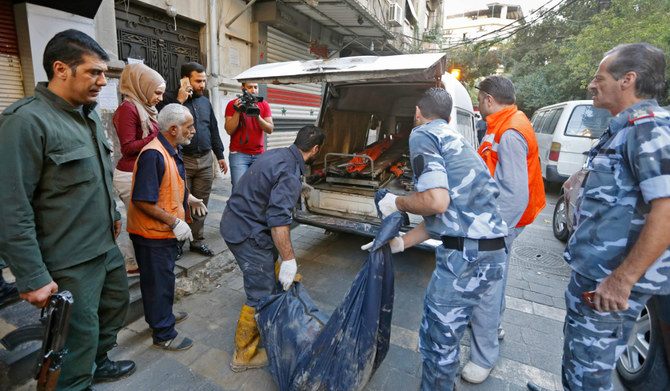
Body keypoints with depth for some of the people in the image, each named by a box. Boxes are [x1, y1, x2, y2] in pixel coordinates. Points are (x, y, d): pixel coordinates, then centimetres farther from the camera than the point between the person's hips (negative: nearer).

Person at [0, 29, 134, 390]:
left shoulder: (89, 116, 7)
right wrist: (32, 278, -20)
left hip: (107, 247, 9)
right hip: (70, 262, -8)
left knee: (116, 305, 24)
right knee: (81, 337, 7)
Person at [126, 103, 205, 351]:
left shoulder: (172, 151, 7)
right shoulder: (153, 155, -26)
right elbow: (142, 201, -28)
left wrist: (188, 199, 9)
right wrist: (174, 222, -25)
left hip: (165, 230, 10)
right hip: (152, 232, -10)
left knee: (164, 277, 25)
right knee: (158, 282, 6)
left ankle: (163, 315, 46)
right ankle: (163, 335, 23)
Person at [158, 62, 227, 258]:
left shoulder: (205, 102, 16)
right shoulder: (170, 99, 0)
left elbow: (214, 130, 20)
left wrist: (220, 155, 17)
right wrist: (179, 101, -17)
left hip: (205, 160, 5)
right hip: (182, 160, -4)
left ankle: (197, 241, 21)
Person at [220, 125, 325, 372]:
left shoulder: (276, 155, 8)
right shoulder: (291, 173, -22)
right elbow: (278, 218, -29)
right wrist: (289, 259, -24)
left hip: (233, 222, 10)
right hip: (248, 235, -10)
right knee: (259, 296, 2)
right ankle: (244, 356, 19)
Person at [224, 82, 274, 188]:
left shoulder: (264, 105, 9)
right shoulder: (233, 104, 2)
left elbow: (270, 130, 0)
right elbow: (229, 130, -5)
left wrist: (258, 117, -16)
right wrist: (237, 111, -14)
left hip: (259, 154, 3)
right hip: (239, 154, -2)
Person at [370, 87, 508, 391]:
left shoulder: (423, 135, -5)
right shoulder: (455, 139, 23)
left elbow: (436, 202, -21)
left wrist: (397, 203, -1)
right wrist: (399, 243, 21)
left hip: (467, 258, -10)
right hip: (493, 253, 10)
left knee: (437, 345, 8)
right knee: (444, 335, 28)